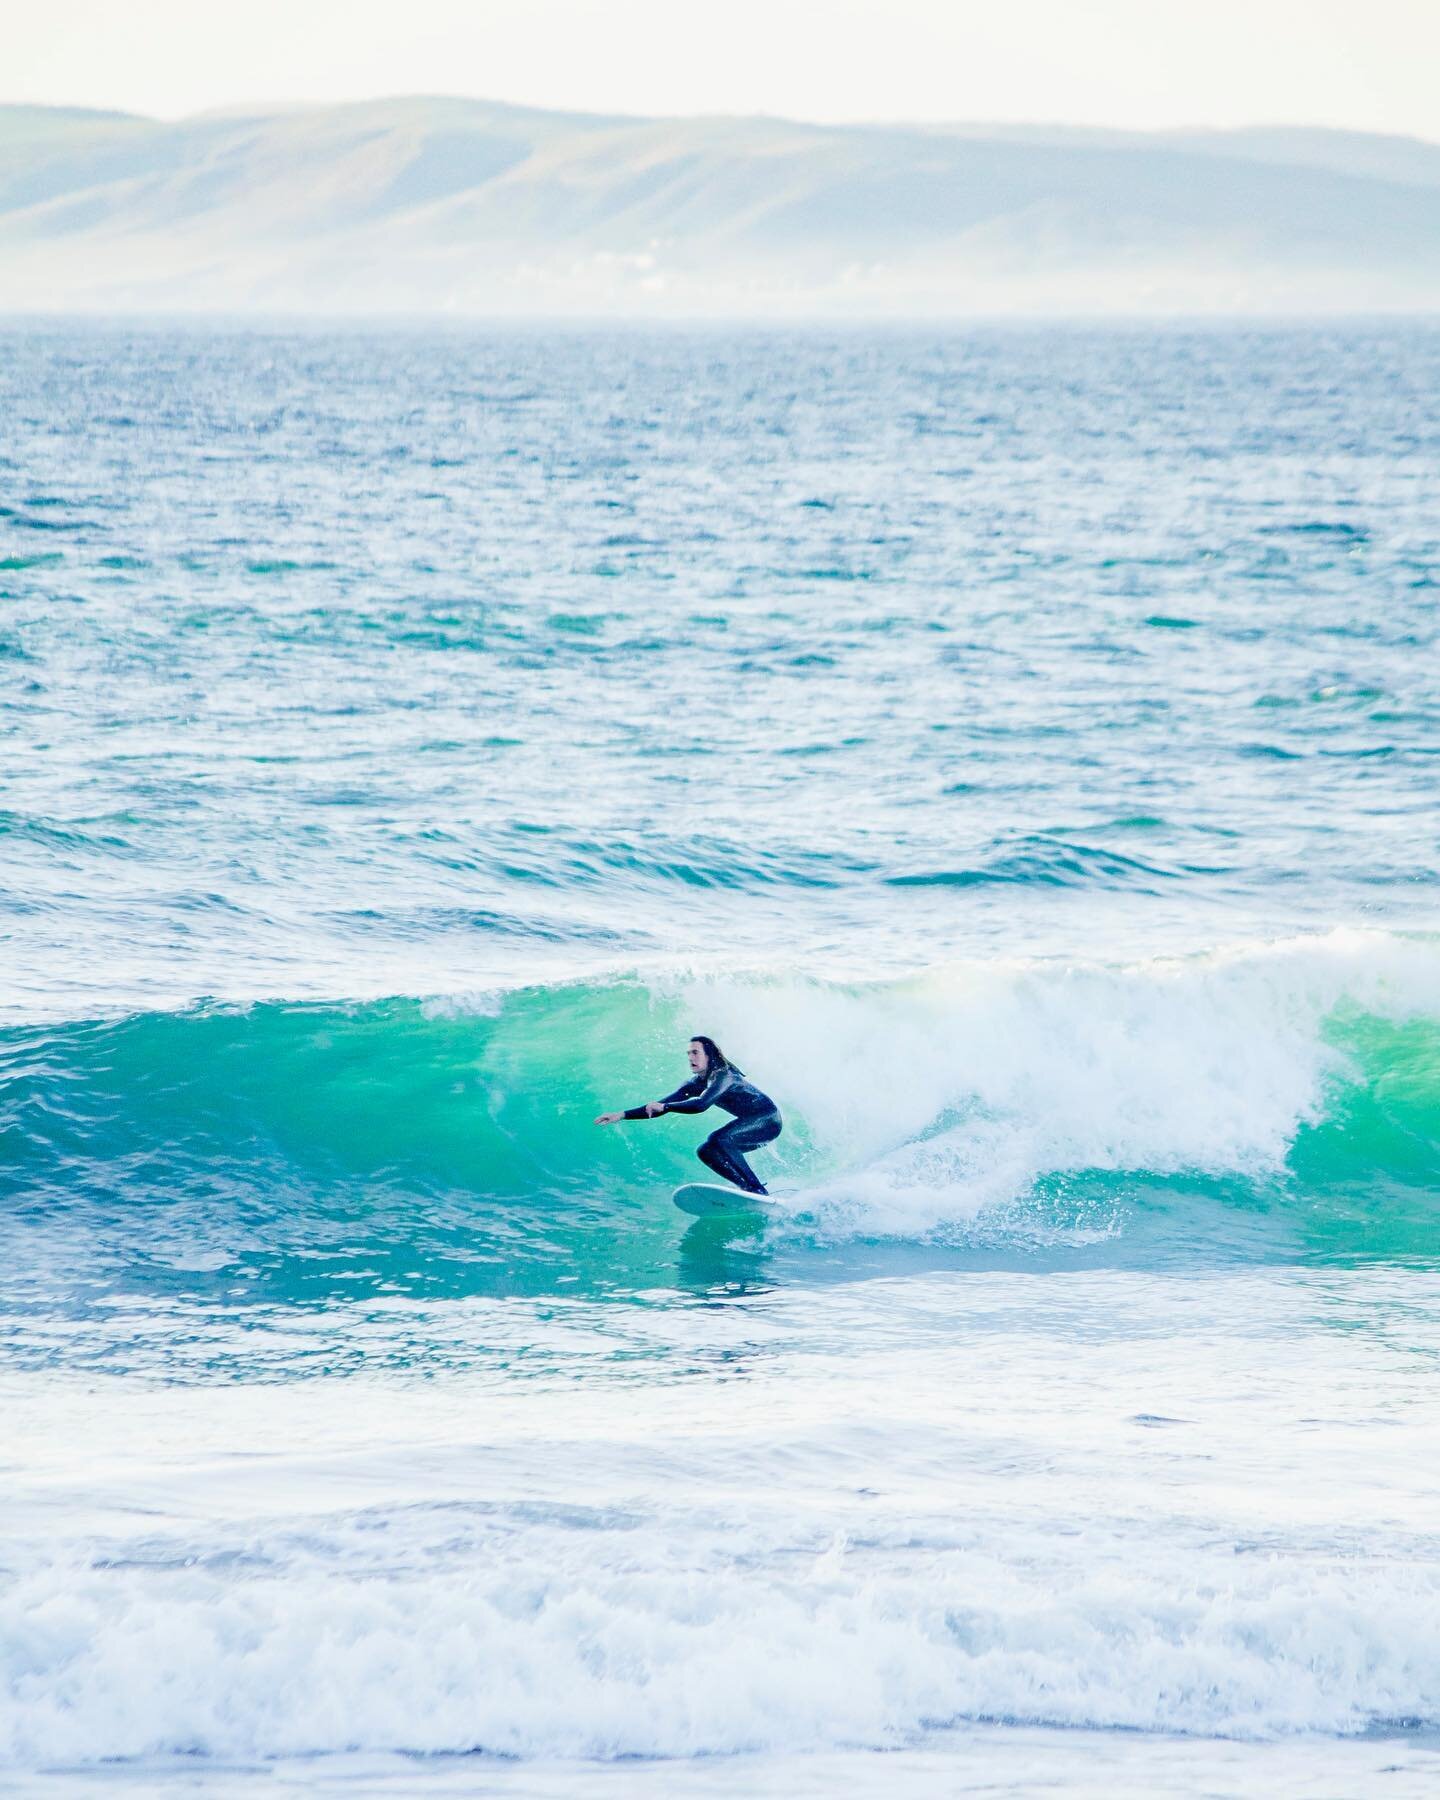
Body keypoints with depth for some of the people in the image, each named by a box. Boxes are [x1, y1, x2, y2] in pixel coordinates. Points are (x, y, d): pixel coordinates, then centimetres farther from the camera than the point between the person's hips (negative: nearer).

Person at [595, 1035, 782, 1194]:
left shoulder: (723, 1075, -22)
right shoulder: (695, 1083, 4)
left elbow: (701, 1105, -37)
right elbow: (657, 1107, 4)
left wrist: (664, 1106, -32)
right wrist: (622, 1115, -5)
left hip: (768, 1120, -9)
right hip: (751, 1123, 9)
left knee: (718, 1139, -29)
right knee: (706, 1152, -1)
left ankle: (758, 1190, -30)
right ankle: (750, 1187, -1)